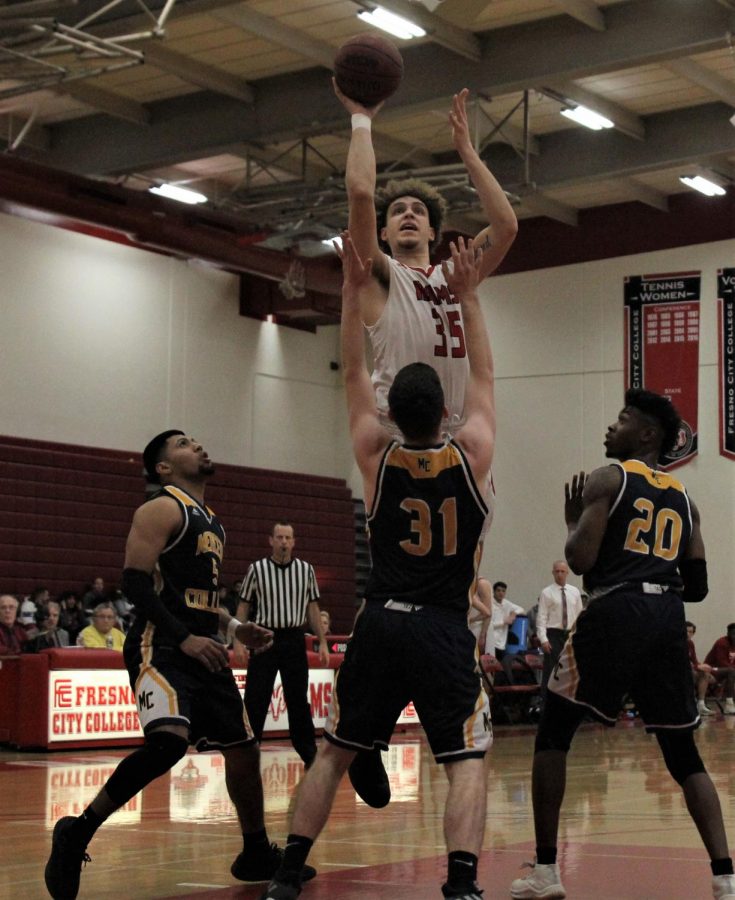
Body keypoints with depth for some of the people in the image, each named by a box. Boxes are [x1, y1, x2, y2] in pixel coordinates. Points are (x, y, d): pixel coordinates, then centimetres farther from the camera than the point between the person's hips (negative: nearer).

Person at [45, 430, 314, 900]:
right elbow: (135, 583, -16)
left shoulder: (210, 520, 21)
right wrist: (185, 638, -22)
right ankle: (77, 834, -19)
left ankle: (257, 855, 31)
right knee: (169, 740, -30)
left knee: (244, 748, 13)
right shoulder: (163, 509, -7)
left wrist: (233, 626, 16)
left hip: (203, 648, 9)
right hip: (161, 645, -9)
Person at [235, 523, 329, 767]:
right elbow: (244, 606, 5)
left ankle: (309, 754, 16)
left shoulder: (306, 570, 4)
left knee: (298, 700, 8)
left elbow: (312, 608, 9)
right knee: (255, 700, -1)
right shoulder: (257, 569, -1)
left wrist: (322, 642, 5)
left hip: (294, 640, 1)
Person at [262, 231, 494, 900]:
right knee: (468, 761, 0)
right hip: (444, 631, -2)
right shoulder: (471, 455, -3)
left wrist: (354, 289, 11)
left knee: (333, 754, 14)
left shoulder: (377, 459, 1)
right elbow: (483, 377, 11)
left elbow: (354, 374, 10)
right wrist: (469, 296, 15)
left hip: (379, 623, 2)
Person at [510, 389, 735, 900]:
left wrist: (573, 521, 13)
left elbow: (580, 561, -7)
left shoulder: (606, 480, 4)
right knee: (683, 753, 12)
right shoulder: (683, 497, 21)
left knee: (553, 732, 7)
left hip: (616, 612, -5)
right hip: (668, 615, 5)